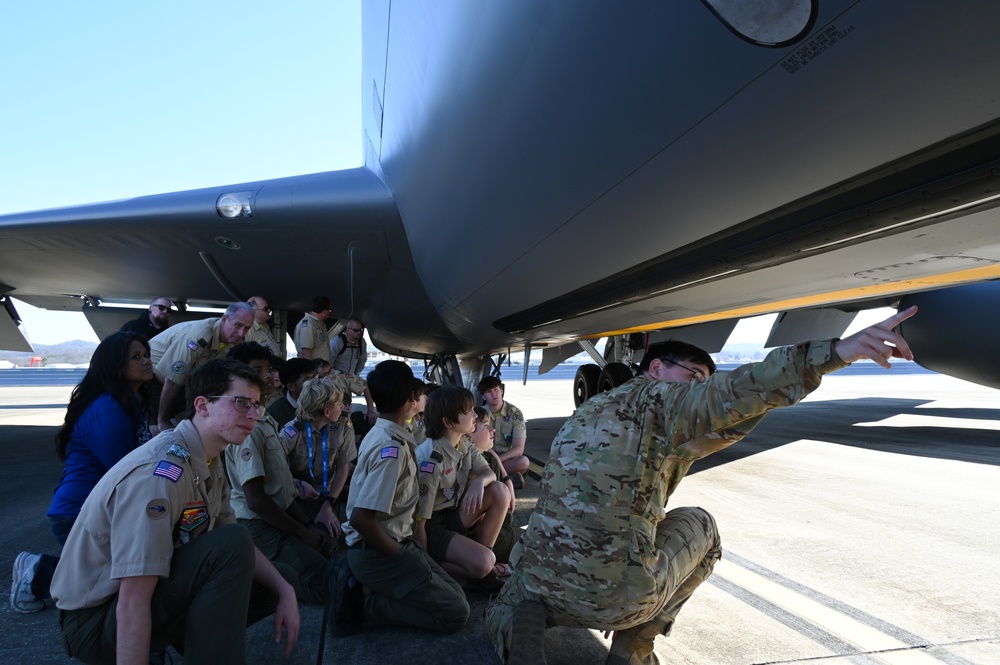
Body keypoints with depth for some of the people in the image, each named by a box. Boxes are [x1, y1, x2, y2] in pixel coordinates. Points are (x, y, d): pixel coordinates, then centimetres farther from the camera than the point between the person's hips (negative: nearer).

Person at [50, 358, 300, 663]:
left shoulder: (209, 462, 1)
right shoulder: (159, 473, -28)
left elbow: (242, 545, 6)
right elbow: (131, 602, -30)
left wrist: (285, 591, -6)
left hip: (157, 587, 9)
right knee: (229, 545, -28)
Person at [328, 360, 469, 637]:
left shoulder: (378, 434, 6)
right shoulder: (392, 448, -25)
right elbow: (361, 517, -29)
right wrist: (398, 554, -15)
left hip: (385, 543, 9)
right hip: (377, 554, -9)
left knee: (454, 594, 14)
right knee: (456, 613, -4)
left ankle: (358, 583, 8)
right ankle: (362, 600, -4)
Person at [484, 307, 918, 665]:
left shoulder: (588, 410, 20)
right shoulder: (661, 399, -3)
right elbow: (734, 393, -25)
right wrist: (837, 351, -33)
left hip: (541, 576, 5)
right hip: (616, 596, -5)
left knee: (507, 607, 42)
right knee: (700, 525, 23)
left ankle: (525, 618, 3)